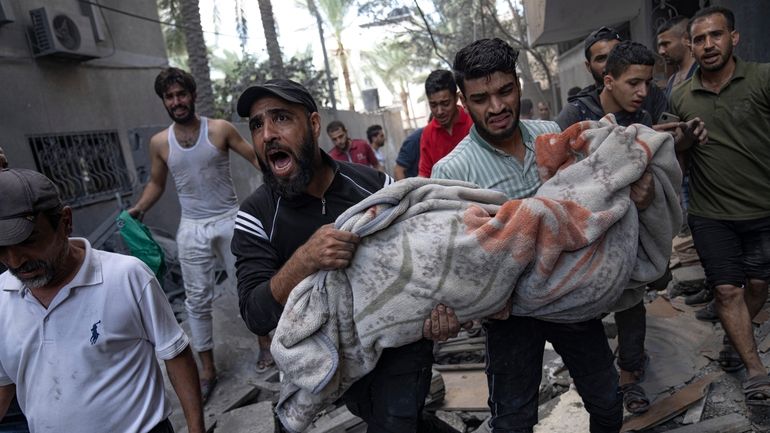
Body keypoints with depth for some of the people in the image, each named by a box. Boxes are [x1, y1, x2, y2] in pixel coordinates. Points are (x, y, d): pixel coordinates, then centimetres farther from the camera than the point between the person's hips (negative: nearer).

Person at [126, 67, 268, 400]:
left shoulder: (220, 129, -7)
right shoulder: (159, 142, 1)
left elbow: (256, 158, -3)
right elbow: (156, 182, 13)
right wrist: (138, 209, -2)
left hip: (230, 220, -2)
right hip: (192, 228, 2)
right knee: (198, 299, 6)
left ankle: (265, 343, 29)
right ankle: (207, 370, 18)